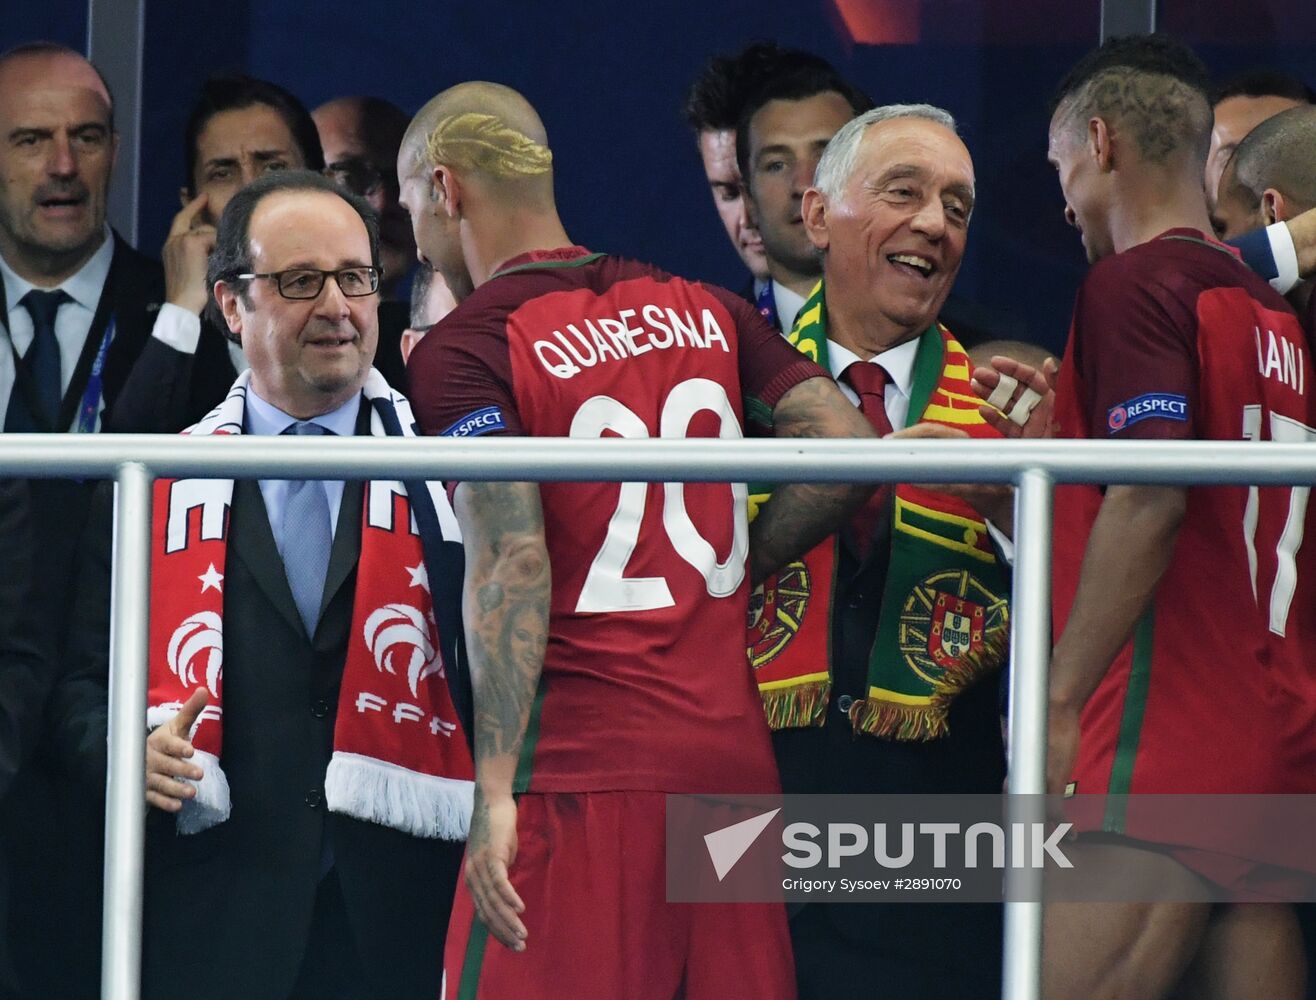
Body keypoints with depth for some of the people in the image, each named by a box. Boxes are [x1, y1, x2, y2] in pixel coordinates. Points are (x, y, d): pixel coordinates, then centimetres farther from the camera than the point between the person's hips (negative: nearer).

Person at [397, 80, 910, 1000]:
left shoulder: (462, 353, -5)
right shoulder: (703, 311, 13)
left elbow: (512, 565, -15)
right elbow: (848, 444, 4)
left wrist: (493, 789, -18)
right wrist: (731, 570, 15)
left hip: (582, 764, -6)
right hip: (736, 757, 6)